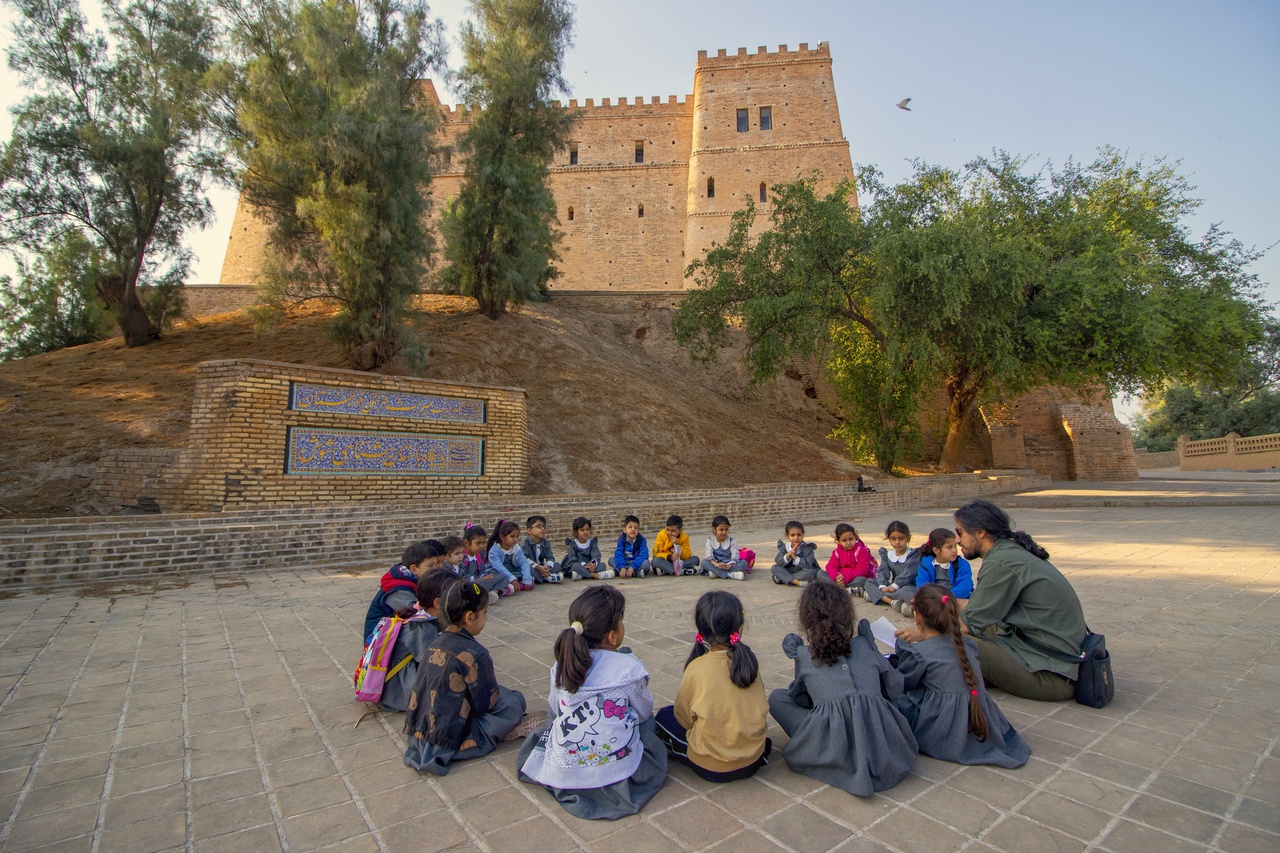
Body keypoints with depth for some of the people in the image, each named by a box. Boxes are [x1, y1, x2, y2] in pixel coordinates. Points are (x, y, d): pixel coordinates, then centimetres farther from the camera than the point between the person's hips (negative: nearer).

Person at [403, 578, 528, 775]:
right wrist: (497, 690, 9)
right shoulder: (474, 654, -21)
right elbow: (487, 703, -13)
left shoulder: (437, 643, 2)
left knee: (501, 693, 15)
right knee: (514, 702, -5)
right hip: (447, 743, -8)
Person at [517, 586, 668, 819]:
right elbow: (644, 712, -3)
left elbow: (556, 707, 6)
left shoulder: (561, 666, -9)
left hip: (563, 772, 4)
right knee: (645, 720, 23)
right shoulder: (629, 667, -19)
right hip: (617, 771, -3)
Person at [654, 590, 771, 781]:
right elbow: (759, 708, 3)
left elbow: (683, 718, -8)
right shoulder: (750, 660, -10)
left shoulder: (697, 668, -20)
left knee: (664, 717, 14)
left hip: (711, 768, -3)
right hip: (754, 761, 3)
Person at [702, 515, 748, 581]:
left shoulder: (731, 541, 2)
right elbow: (709, 555, -12)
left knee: (744, 563, -26)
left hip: (729, 565, 0)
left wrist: (729, 565, -30)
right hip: (716, 566, 0)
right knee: (704, 562, -29)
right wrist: (716, 564, -33)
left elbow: (735, 556, -9)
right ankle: (730, 575, -38)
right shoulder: (710, 541, 3)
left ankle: (716, 573, -35)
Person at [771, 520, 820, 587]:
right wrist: (788, 555, -31)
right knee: (774, 568, -18)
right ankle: (798, 582, -31)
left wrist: (795, 557, -32)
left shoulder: (807, 547, -16)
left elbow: (808, 566, -26)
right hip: (790, 571, 3)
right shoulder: (785, 547, -6)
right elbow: (779, 563, -15)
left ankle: (782, 578, -25)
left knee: (810, 572, -36)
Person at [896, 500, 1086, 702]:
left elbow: (968, 624, -14)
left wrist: (922, 634, -2)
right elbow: (978, 615, 14)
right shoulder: (1013, 551, 9)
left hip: (1054, 676, -10)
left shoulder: (1001, 563, -19)